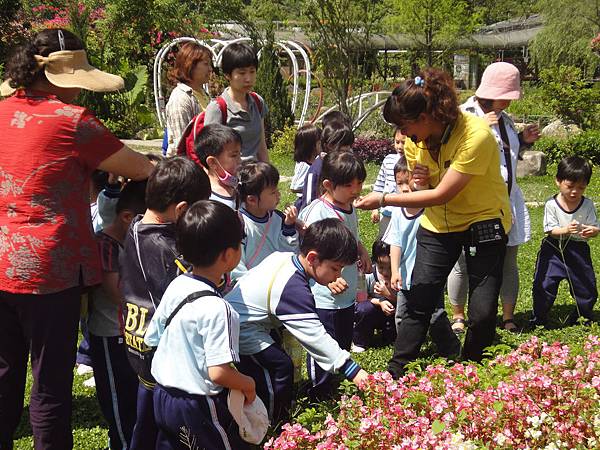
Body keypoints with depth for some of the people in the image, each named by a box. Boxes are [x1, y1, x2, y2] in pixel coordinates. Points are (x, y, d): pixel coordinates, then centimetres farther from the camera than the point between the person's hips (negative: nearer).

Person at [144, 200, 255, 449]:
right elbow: (218, 372, -30)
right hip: (199, 409, -8)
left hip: (162, 398, 8)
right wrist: (248, 384, -11)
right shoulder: (216, 308, -27)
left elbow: (152, 338, 8)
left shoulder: (175, 286, -2)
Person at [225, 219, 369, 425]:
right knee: (281, 367, -11)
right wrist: (352, 370, -31)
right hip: (240, 331, -10)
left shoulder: (283, 257, -3)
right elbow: (315, 336, -32)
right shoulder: (293, 289, -31)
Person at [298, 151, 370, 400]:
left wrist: (362, 252, 6)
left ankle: (335, 393, 37)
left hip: (347, 295, 9)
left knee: (343, 347, 20)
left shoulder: (350, 209, 7)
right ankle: (319, 397, 15)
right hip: (323, 298, -9)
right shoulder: (317, 211, -20)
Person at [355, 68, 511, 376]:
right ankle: (396, 374, 9)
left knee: (483, 311, -4)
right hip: (439, 222, 5)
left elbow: (442, 195, -28)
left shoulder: (475, 135, -30)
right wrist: (420, 182, -20)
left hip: (484, 221, -5)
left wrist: (384, 199, -23)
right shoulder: (415, 138, -9)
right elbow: (426, 190, 6)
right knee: (419, 301, 0)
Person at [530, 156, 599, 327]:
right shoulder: (551, 205, -10)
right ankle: (539, 319, 14)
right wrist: (565, 230, -33)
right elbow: (550, 230, -13)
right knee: (544, 285, -5)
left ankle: (584, 316, 33)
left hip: (579, 250, 2)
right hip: (554, 249, -2)